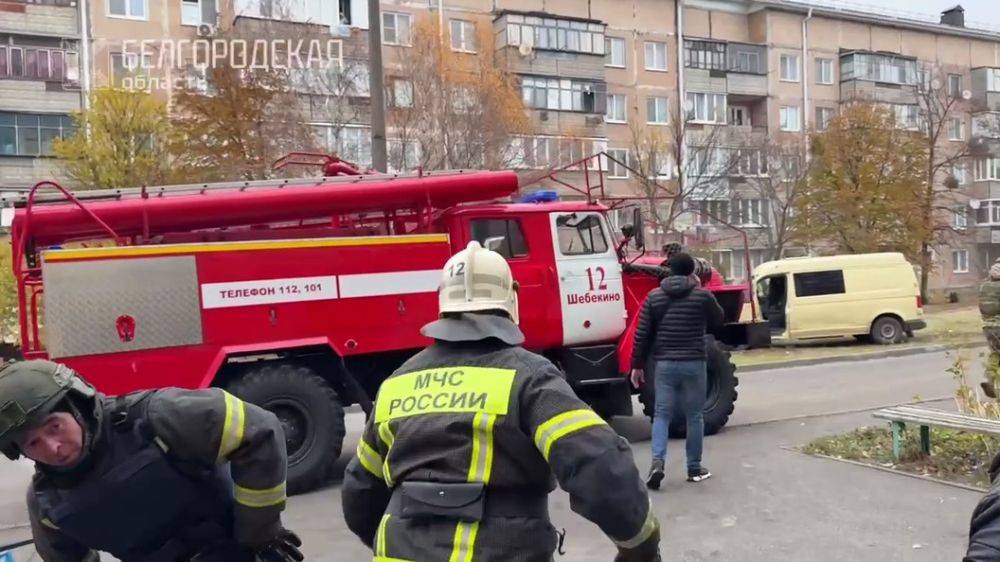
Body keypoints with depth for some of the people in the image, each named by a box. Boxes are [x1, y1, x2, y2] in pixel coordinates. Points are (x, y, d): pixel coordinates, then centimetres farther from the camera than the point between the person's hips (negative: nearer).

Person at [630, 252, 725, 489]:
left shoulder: (654, 296, 2)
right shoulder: (702, 295, -2)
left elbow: (642, 334, 0)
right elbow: (718, 322, 15)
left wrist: (637, 365, 8)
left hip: (664, 364, 1)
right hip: (694, 363, -1)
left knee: (661, 414, 7)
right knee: (694, 416, 10)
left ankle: (657, 461, -11)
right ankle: (694, 469, 17)